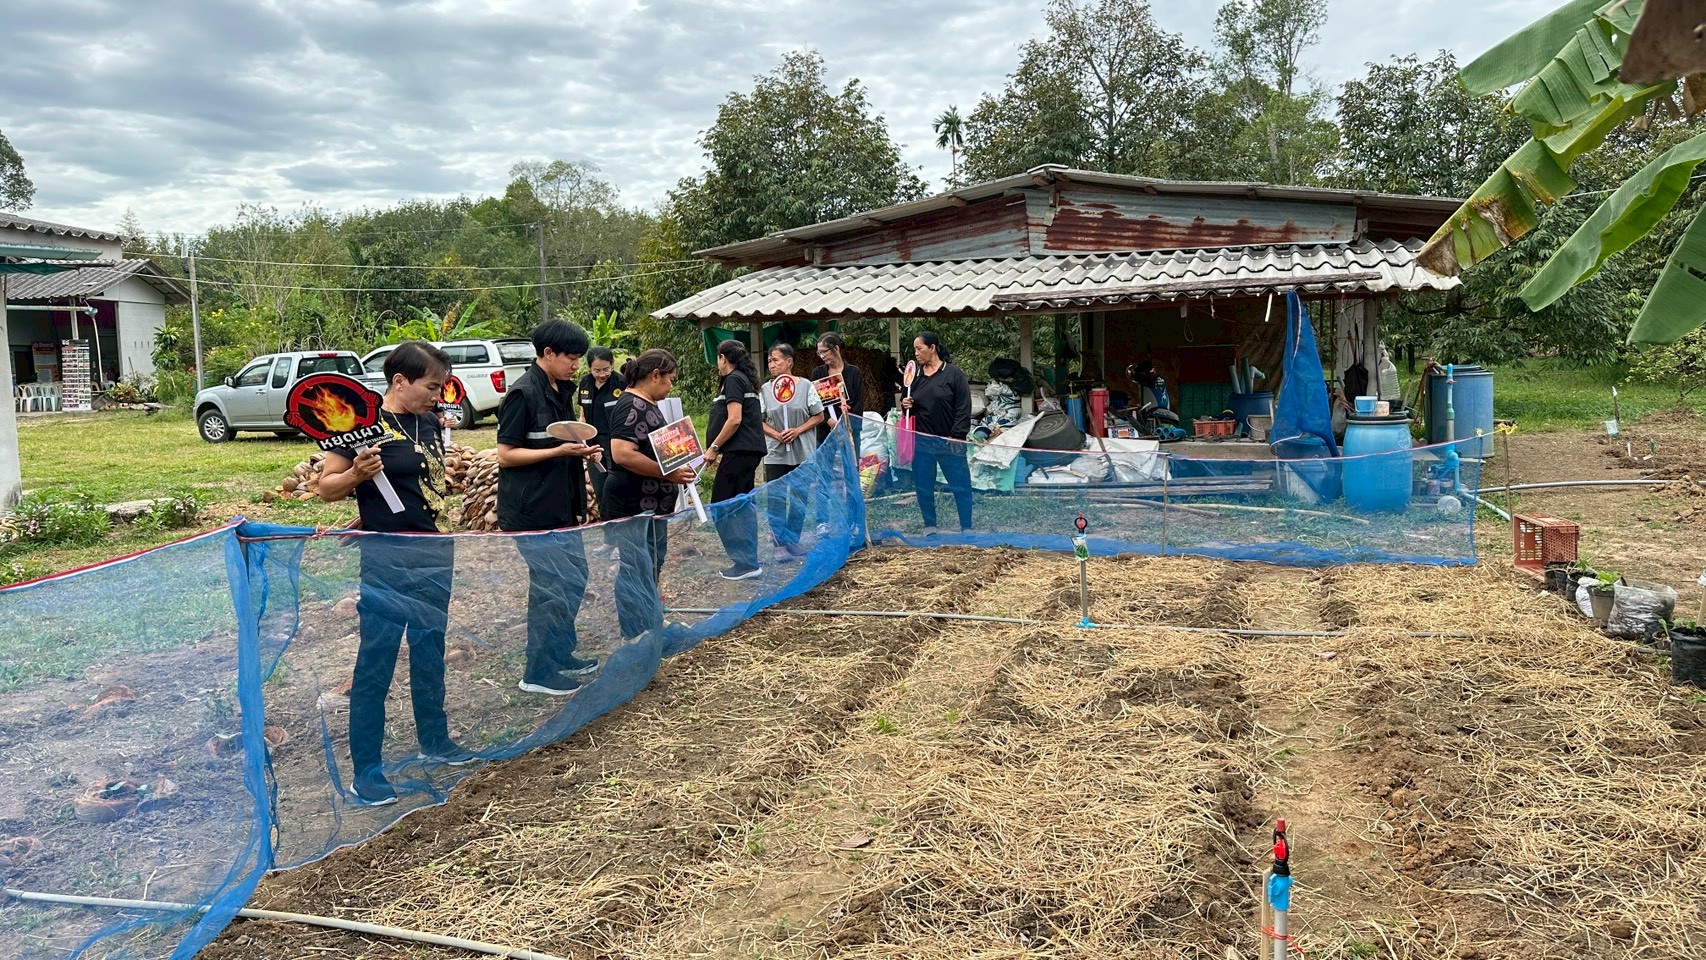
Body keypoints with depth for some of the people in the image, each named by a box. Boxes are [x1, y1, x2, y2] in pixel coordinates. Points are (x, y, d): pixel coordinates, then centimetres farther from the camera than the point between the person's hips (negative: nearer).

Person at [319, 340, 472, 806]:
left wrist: (457, 474, 9)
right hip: (387, 558, -7)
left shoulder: (431, 423, 8)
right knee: (376, 659, -2)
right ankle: (365, 771, 7)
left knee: (430, 650, 19)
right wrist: (356, 474, -27)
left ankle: (434, 739, 35)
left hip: (435, 553, 7)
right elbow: (327, 488, -11)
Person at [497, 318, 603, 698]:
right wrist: (560, 451, -21)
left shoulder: (563, 391, 11)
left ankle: (560, 655, 30)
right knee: (554, 588, -6)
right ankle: (538, 673, 7)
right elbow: (506, 455, -15)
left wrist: (584, 452, 3)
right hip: (533, 510, -9)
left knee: (574, 579, 15)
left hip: (561, 507, 9)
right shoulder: (523, 393, -15)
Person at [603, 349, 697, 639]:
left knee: (650, 569, 19)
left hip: (649, 505, 11)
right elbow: (622, 453, -28)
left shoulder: (645, 405, 15)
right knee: (638, 570, -5)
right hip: (633, 507, -11)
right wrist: (668, 473, -23)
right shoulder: (632, 406, -17)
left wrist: (675, 470, 15)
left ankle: (652, 625, 31)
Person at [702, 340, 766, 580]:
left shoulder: (733, 379, -9)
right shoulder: (746, 380, 19)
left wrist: (714, 447, -11)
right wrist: (720, 448, 17)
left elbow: (734, 419, -18)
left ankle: (744, 562, -7)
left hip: (738, 452, -10)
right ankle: (749, 560, 19)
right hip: (749, 451, 10)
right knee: (743, 506, 15)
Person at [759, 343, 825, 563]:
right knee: (776, 500, -2)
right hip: (775, 454, 0)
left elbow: (819, 416, -1)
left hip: (803, 453, 0)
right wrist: (776, 434, -15)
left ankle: (792, 540, 23)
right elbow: (759, 421, 3)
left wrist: (798, 430, -15)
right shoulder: (766, 389, 1)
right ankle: (780, 545, 4)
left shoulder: (805, 385, -3)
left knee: (800, 499, 9)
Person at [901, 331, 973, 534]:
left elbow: (964, 408, -7)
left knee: (960, 486, 1)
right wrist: (906, 405, -1)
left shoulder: (953, 374, -5)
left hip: (949, 442, -4)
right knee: (923, 487, 8)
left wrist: (957, 437, -13)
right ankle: (930, 527, 22)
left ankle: (967, 528, 12)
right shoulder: (915, 375, 9)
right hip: (922, 442, 4)